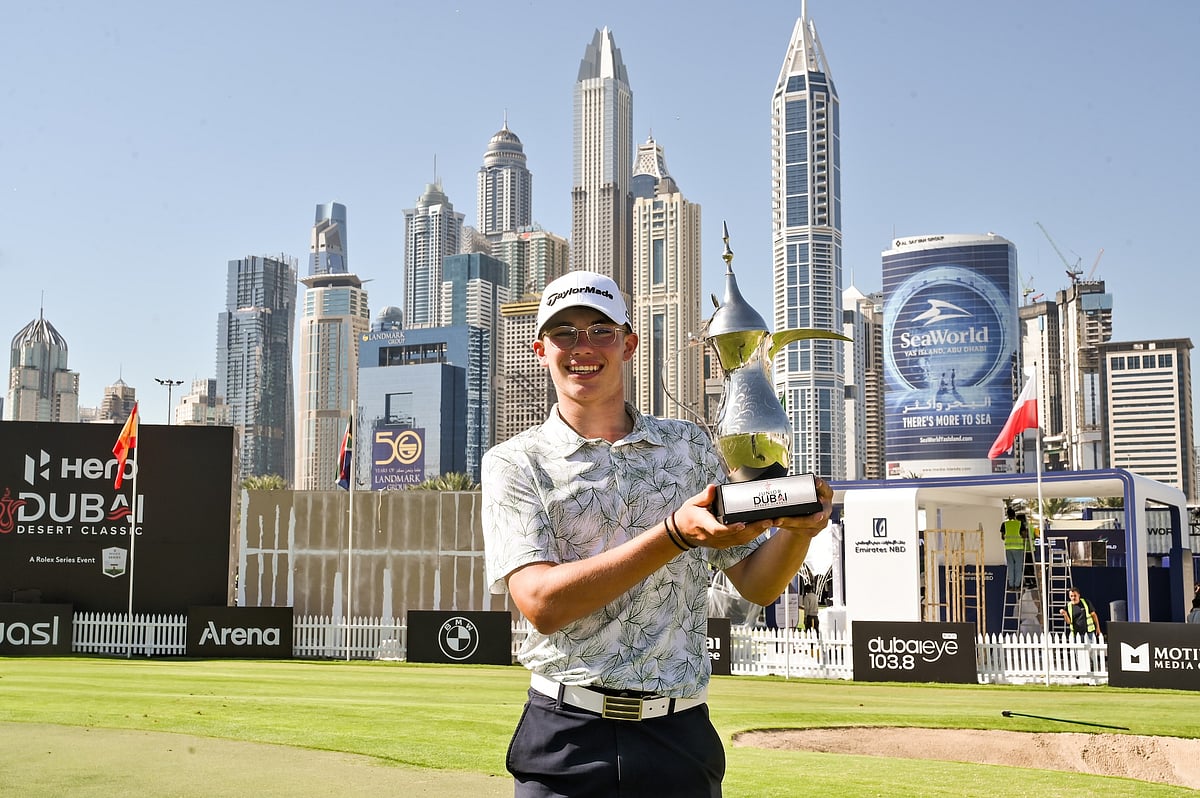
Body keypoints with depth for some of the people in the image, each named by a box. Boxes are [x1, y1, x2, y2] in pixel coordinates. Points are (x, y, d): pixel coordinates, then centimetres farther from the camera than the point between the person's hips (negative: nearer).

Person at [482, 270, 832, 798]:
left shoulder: (689, 446, 8)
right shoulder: (516, 463, -1)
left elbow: (756, 584, 7)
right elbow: (541, 602, -15)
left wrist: (797, 526, -15)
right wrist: (677, 535, -24)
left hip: (680, 737, 2)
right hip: (569, 744, -2)